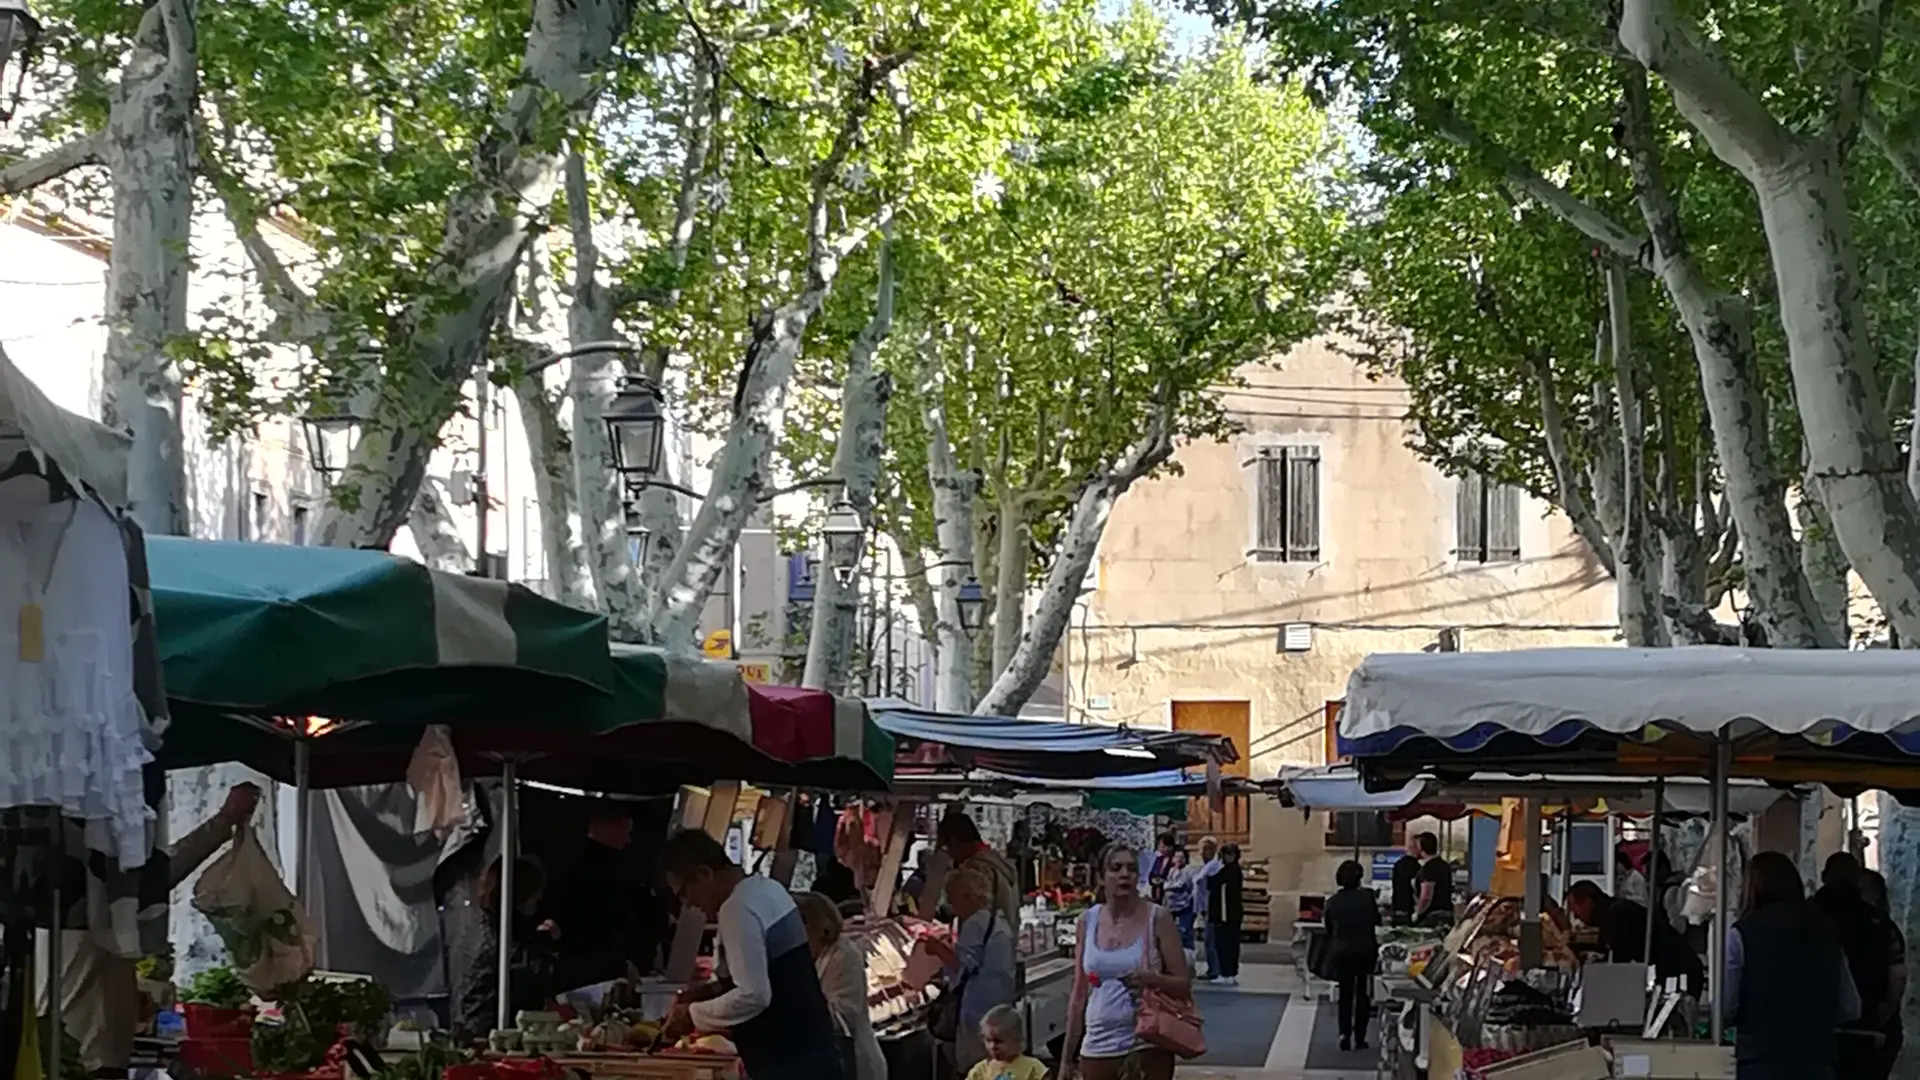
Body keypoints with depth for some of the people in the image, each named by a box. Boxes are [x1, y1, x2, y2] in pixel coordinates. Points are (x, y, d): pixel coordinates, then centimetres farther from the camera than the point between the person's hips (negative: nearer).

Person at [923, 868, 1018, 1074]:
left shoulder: (975, 924, -14)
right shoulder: (999, 922, 15)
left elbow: (963, 968, -18)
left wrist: (938, 949, -7)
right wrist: (948, 947, 19)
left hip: (979, 1012, -10)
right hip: (1000, 1008, 10)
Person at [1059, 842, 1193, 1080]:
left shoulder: (1157, 918, -3)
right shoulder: (1088, 921, 6)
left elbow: (1184, 984, -2)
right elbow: (1079, 994, 11)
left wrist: (1151, 979, -23)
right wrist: (1067, 1056, 10)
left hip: (1146, 1046, -3)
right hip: (1098, 1047, 3)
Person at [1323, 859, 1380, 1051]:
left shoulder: (1332, 902, 1)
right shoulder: (1367, 896, -7)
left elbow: (1329, 930, 7)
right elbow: (1377, 921, 3)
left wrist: (1332, 952, 18)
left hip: (1341, 953, 2)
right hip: (1365, 952, -2)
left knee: (1345, 995, 13)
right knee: (1363, 995, 10)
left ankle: (1345, 1036, 6)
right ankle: (1359, 1038, 8)